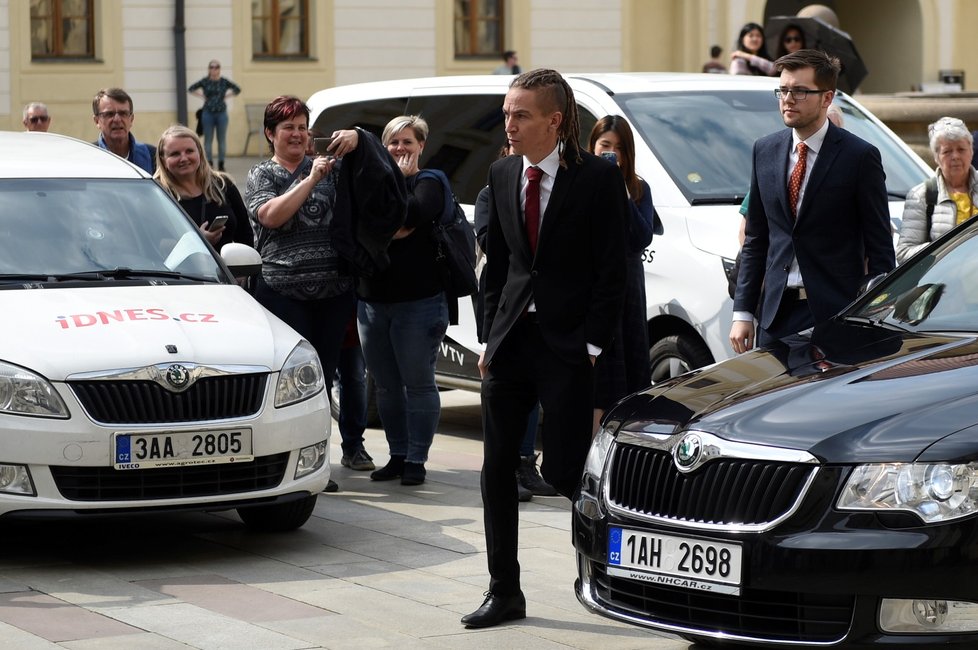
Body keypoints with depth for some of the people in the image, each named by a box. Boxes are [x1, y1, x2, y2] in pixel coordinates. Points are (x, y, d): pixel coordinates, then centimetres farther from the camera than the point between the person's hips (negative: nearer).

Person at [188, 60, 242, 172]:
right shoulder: (205, 82, -2)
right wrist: (202, 96, 2)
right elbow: (190, 89, 8)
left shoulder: (224, 82, 0)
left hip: (221, 113, 0)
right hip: (208, 113, 0)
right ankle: (209, 164, 11)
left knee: (222, 140, 5)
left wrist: (227, 95, 4)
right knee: (208, 140, 4)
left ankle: (221, 164, 13)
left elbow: (237, 90, 13)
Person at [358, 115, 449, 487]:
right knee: (385, 385, 11)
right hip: (372, 300, 6)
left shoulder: (429, 184, -2)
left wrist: (400, 178, -9)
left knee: (418, 383, -2)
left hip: (417, 303, -6)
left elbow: (412, 215, -20)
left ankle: (416, 460, 4)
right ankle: (397, 456, 20)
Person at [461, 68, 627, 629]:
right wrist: (491, 335, 9)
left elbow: (612, 270, -8)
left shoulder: (598, 178, -8)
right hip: (511, 340, 6)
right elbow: (496, 261, 14)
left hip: (568, 346, -6)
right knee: (497, 469, 5)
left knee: (565, 471, -5)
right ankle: (505, 592, 14)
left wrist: (591, 347, -12)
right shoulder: (503, 175, 8)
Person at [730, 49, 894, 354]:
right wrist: (743, 311, 8)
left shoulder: (860, 156, -5)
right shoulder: (765, 151, 10)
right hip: (776, 314, 4)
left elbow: (880, 249, -4)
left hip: (836, 313, -4)